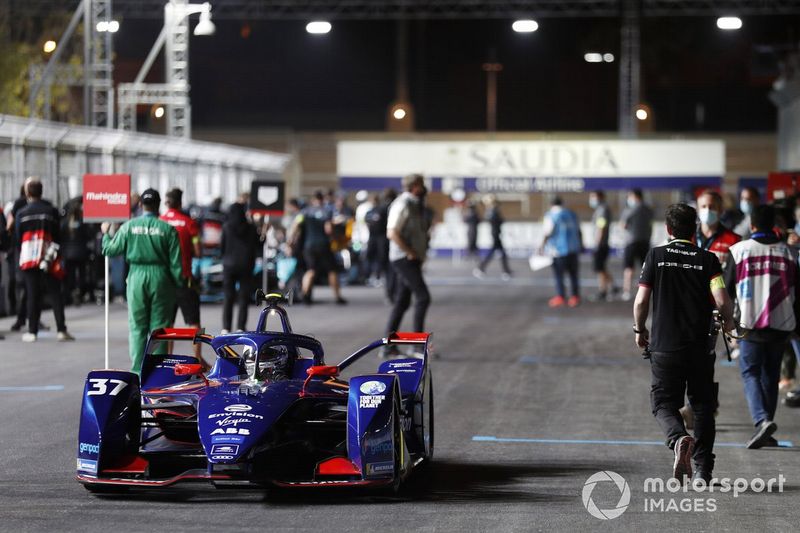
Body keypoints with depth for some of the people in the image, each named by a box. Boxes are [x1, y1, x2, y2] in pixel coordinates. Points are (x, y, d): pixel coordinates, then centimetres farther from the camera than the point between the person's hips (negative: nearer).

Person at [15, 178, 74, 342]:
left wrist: (20, 257, 17)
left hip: (28, 259, 0)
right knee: (55, 293, 1)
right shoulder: (51, 211, 2)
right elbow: (58, 236, 4)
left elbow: (17, 239, 5)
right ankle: (61, 330, -4)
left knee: (32, 294, 4)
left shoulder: (21, 213, 2)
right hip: (49, 259, 0)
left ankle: (32, 332, 3)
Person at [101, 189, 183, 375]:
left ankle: (137, 369, 4)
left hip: (136, 277, 1)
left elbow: (110, 250, 6)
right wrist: (179, 283, 6)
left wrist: (106, 234, 25)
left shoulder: (129, 227, -2)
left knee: (137, 326, 8)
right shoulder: (167, 229, -5)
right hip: (160, 277, -1)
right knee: (159, 327, 5)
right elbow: (175, 262, -4)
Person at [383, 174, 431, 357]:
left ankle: (388, 346, 9)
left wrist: (421, 254, 13)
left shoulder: (415, 205, 16)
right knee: (423, 297, -14)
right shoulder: (403, 205, -15)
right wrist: (410, 253, -19)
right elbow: (392, 233, -22)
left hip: (413, 260, 10)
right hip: (404, 259, -10)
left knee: (402, 303, 8)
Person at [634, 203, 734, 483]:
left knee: (663, 403, 8)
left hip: (664, 346, -1)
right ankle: (703, 471, 8)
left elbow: (641, 301, -4)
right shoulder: (707, 259, -1)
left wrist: (640, 330, 14)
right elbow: (722, 301, -11)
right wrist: (728, 321, 11)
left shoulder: (655, 256, -1)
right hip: (699, 345, 1)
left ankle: (679, 439, -23)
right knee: (702, 406, 12)